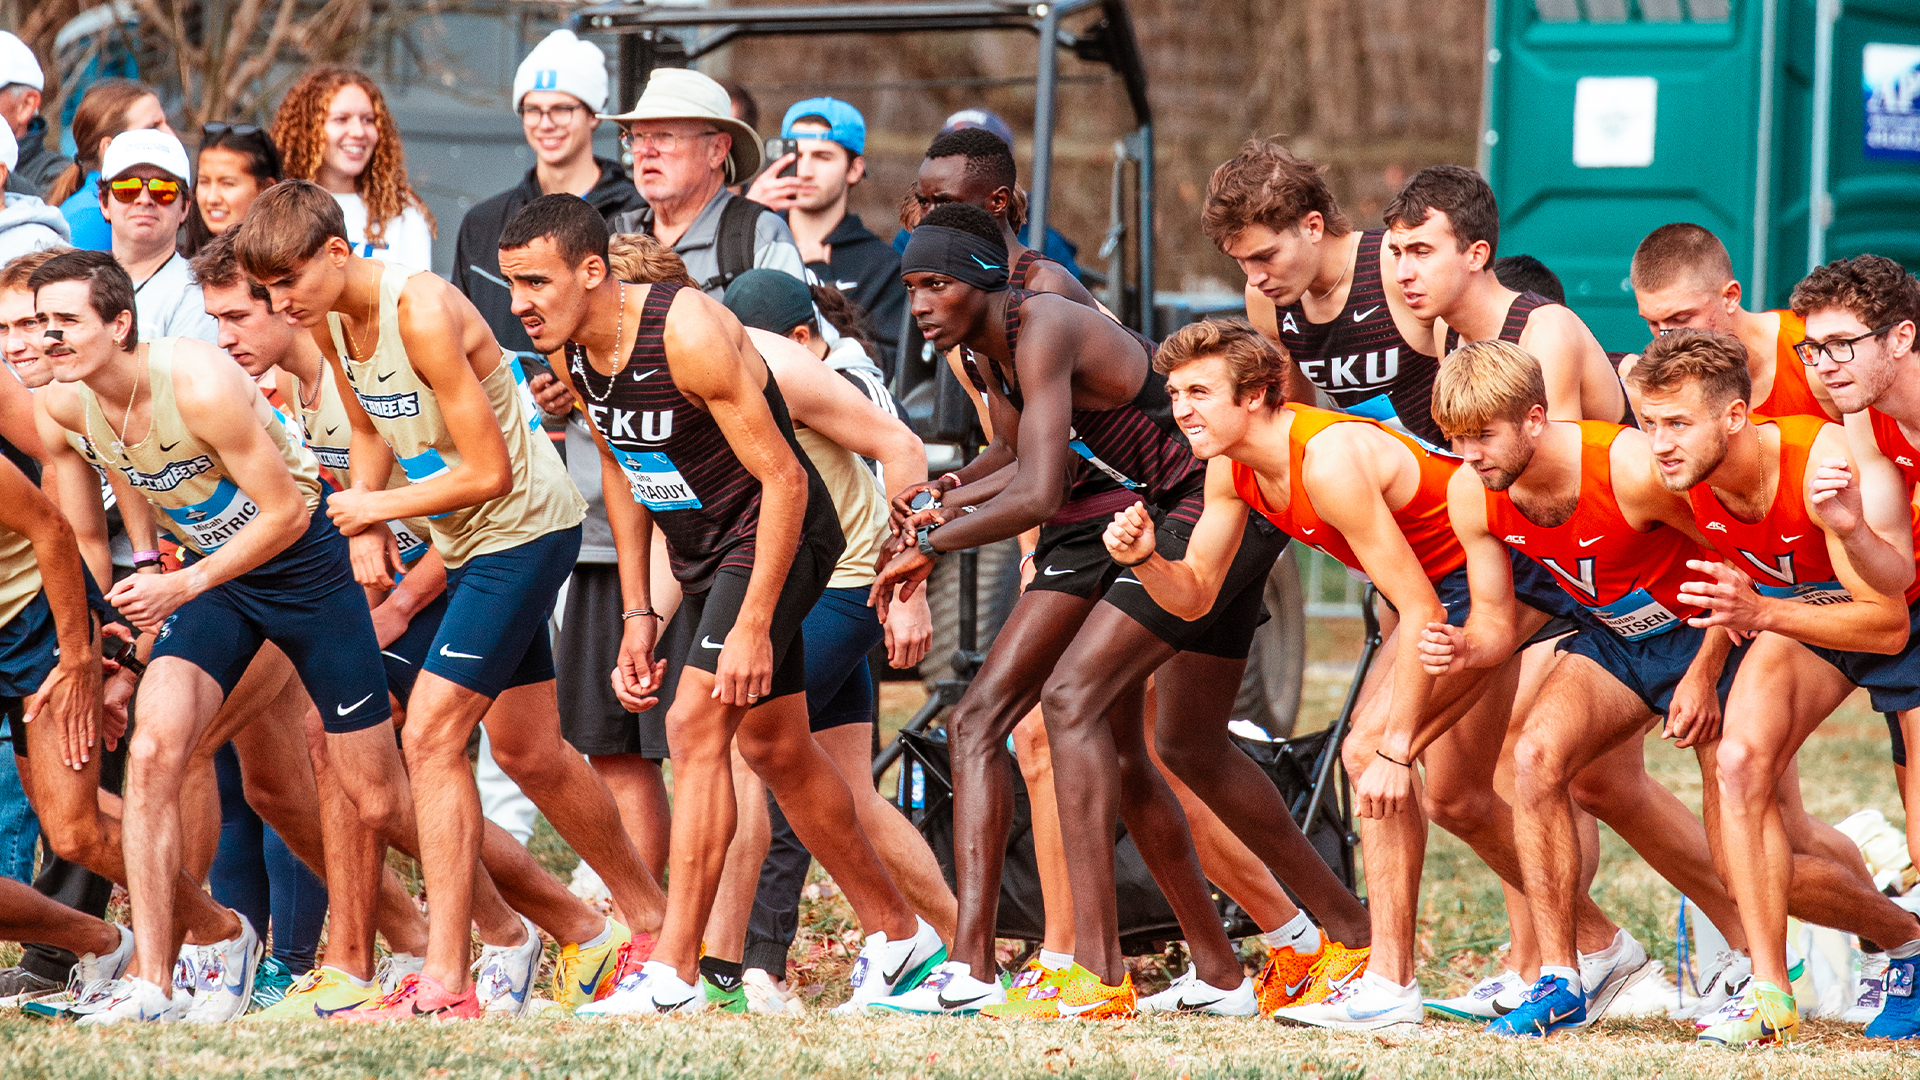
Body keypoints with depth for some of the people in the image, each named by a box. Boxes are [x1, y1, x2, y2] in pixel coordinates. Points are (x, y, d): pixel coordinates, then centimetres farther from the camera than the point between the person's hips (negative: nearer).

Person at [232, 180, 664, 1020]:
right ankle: (648, 921, 35)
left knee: (431, 735, -16)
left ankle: (444, 982, -17)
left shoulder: (422, 314, -27)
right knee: (528, 753, 18)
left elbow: (490, 471, -25)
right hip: (469, 541, 10)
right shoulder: (327, 320, -1)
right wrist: (366, 526, -2)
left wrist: (378, 507, -14)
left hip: (524, 528, -10)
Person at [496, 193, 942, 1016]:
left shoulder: (689, 335, -29)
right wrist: (636, 615, 8)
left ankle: (674, 974, -19)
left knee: (695, 727, -19)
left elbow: (783, 479, -25)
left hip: (777, 537, -9)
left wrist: (754, 628, -27)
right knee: (773, 749, 15)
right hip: (700, 549, 9)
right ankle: (898, 934, 30)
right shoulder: (570, 352, -5)